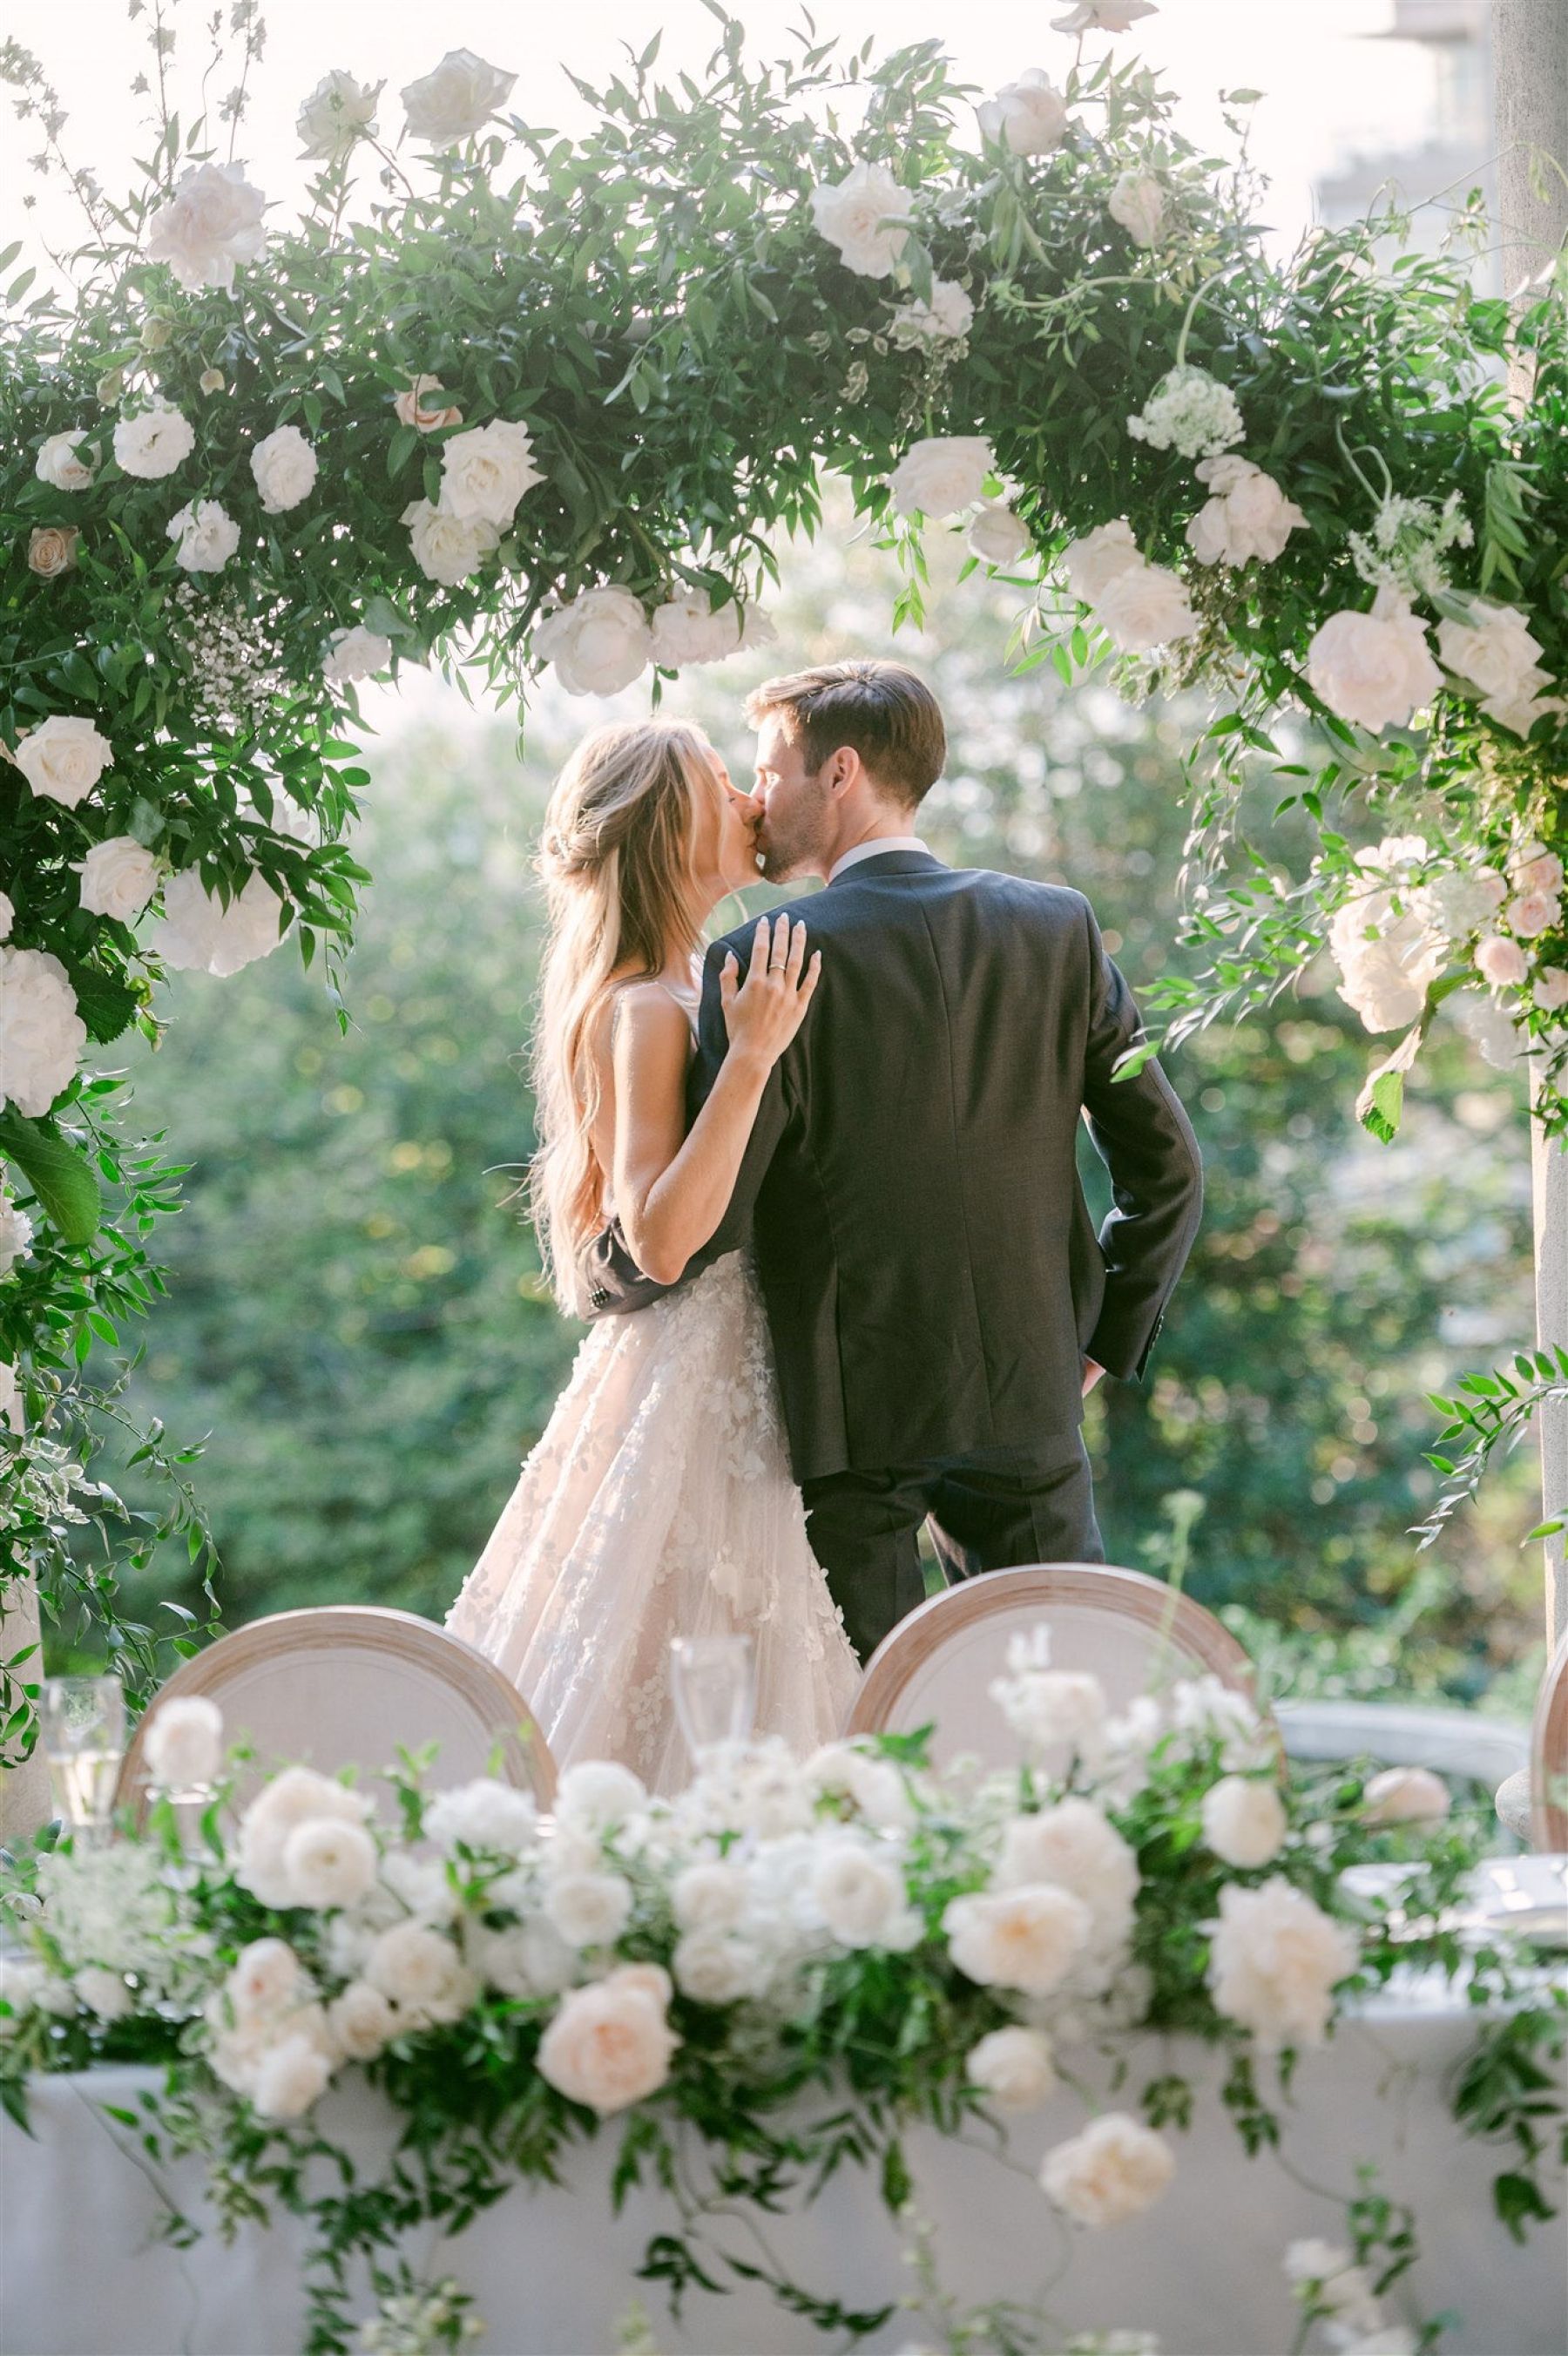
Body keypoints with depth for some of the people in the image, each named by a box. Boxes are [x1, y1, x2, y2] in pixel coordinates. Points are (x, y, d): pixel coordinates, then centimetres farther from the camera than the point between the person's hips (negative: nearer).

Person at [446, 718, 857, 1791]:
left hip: (735, 1376, 10)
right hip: (694, 1390, -10)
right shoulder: (645, 1008, -16)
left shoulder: (678, 991, 12)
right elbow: (661, 1238, -26)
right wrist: (750, 1056, -28)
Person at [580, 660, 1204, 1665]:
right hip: (1028, 1393, 4)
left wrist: (607, 1283, 7)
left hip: (850, 1404, -3)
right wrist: (1104, 1338, 14)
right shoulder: (1059, 928, 2)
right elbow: (1168, 1167, 4)